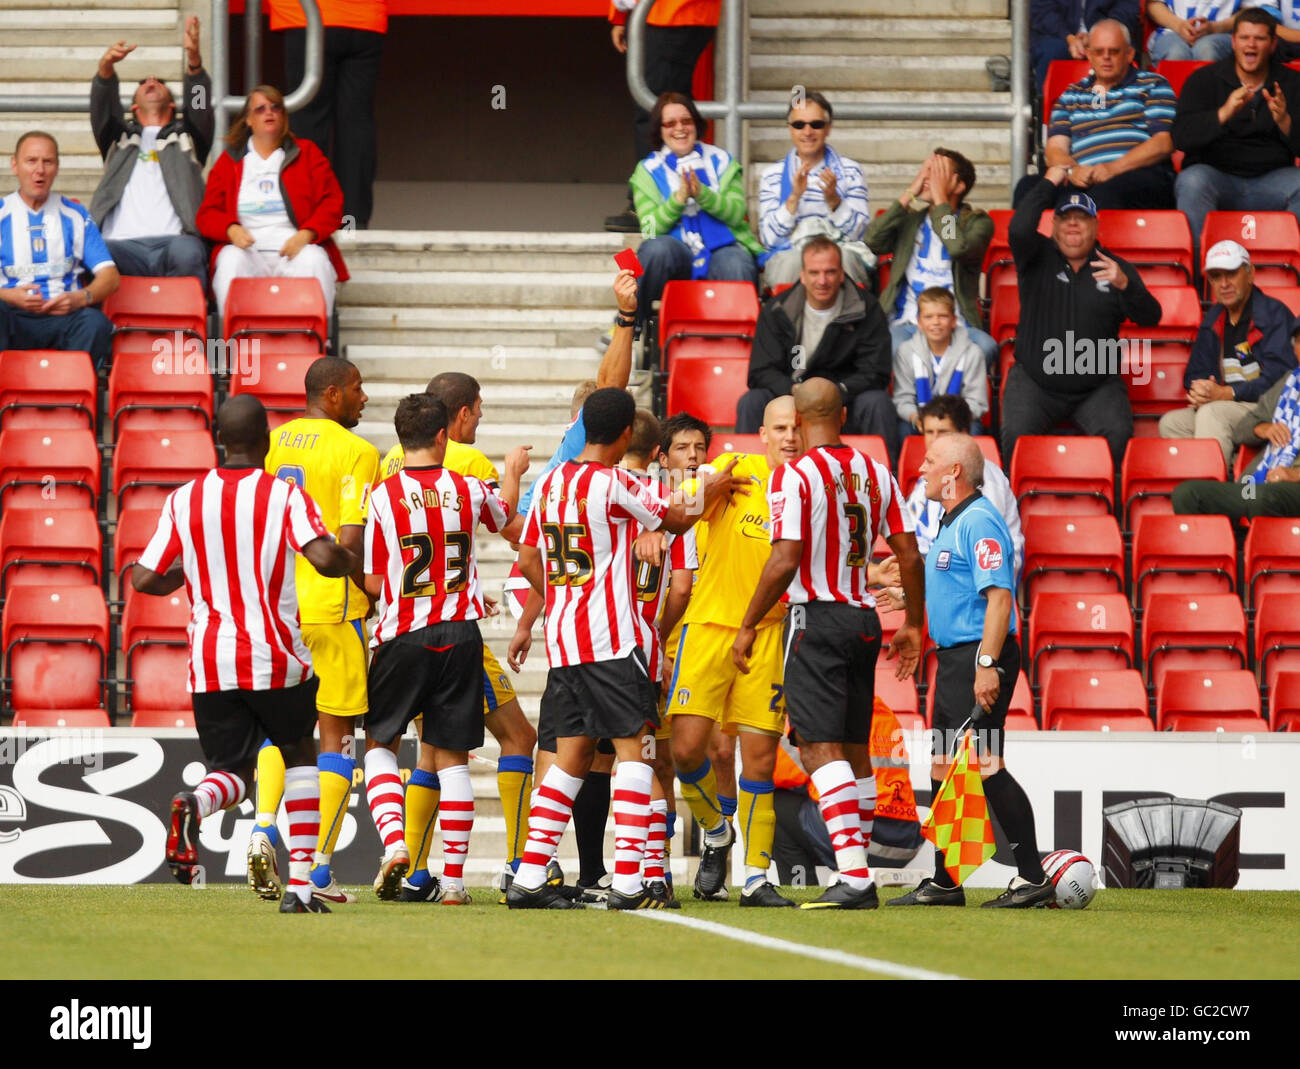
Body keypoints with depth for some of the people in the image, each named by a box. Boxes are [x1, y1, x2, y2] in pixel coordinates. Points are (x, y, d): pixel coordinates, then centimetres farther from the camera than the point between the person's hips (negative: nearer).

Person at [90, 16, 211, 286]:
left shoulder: (186, 135, 31)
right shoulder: (120, 137, 34)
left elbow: (199, 104, 10)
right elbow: (103, 105, 13)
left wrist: (194, 59, -12)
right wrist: (106, 67, -11)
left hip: (173, 240, 0)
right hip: (122, 243, 0)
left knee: (187, 252, -39)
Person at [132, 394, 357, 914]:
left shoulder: (183, 500, 3)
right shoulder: (286, 496, -5)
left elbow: (145, 579, 4)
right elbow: (324, 558, -19)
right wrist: (351, 560, 4)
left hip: (210, 661, 2)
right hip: (277, 658, -2)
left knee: (231, 771, 10)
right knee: (299, 755, 20)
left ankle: (194, 805, -29)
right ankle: (300, 883, 9)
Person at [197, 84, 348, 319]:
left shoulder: (307, 154, 18)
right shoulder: (229, 161, 20)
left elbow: (331, 203, 8)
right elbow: (207, 214, 14)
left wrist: (305, 235, -11)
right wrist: (231, 230, -11)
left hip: (295, 247, 0)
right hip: (247, 250, 0)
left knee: (313, 261, -34)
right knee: (231, 262, -34)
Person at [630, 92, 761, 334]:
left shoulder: (719, 161, 15)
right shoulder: (648, 171, 12)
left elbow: (737, 212, 0)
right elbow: (650, 229, -2)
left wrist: (702, 194, -17)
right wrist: (678, 199, -18)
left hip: (723, 250, 0)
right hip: (678, 257, 0)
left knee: (737, 267, -36)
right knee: (656, 248, -35)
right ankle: (631, 324, -20)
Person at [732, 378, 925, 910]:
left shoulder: (794, 476, -10)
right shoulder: (875, 473, 9)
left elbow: (784, 562, -16)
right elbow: (909, 555, 10)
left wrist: (748, 626, -6)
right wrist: (913, 627, 20)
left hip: (816, 619, -7)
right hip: (864, 619, 7)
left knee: (820, 748, -10)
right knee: (854, 748, 13)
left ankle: (852, 875, -22)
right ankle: (860, 879, 16)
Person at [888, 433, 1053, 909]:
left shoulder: (979, 522, -15)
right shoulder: (951, 522, 18)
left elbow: (999, 595, -23)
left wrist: (987, 664, -28)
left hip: (979, 656, -11)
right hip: (954, 657, 11)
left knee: (985, 764, -14)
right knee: (944, 769, 11)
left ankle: (1032, 877, -14)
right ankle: (944, 883, 17)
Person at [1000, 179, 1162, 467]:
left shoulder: (1116, 268, 8)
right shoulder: (1038, 257, 5)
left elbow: (1150, 317, -3)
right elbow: (1019, 229, -17)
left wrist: (1125, 285, -23)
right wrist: (1049, 183, -8)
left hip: (1098, 387, 1)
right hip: (1035, 383, -1)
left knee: (1118, 435, -27)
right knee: (1016, 434, -27)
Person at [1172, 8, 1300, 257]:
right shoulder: (1203, 80, 5)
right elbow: (1181, 138, -9)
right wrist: (1223, 114, -25)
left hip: (1270, 180, 1)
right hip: (1215, 174, -1)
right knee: (1192, 181, -35)